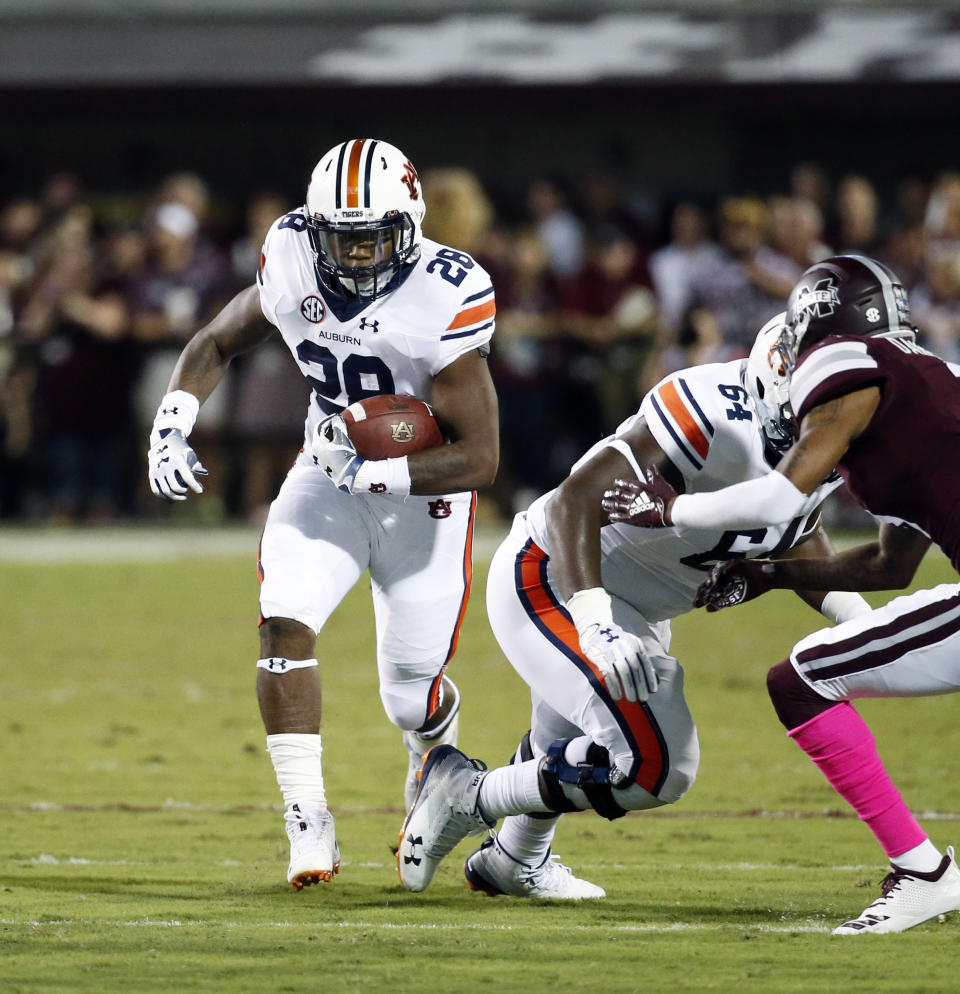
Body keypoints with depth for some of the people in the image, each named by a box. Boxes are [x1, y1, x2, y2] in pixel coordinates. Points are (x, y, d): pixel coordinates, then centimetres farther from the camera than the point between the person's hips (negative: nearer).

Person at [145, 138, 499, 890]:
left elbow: (479, 459, -25)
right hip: (327, 478, 3)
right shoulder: (293, 268, -12)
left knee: (412, 700, 2)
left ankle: (436, 771, 40)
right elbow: (217, 344, 9)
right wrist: (171, 426, -6)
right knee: (285, 627, -21)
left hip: (424, 491, -3)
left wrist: (372, 470, -33)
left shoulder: (446, 299, -26)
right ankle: (310, 827, -17)